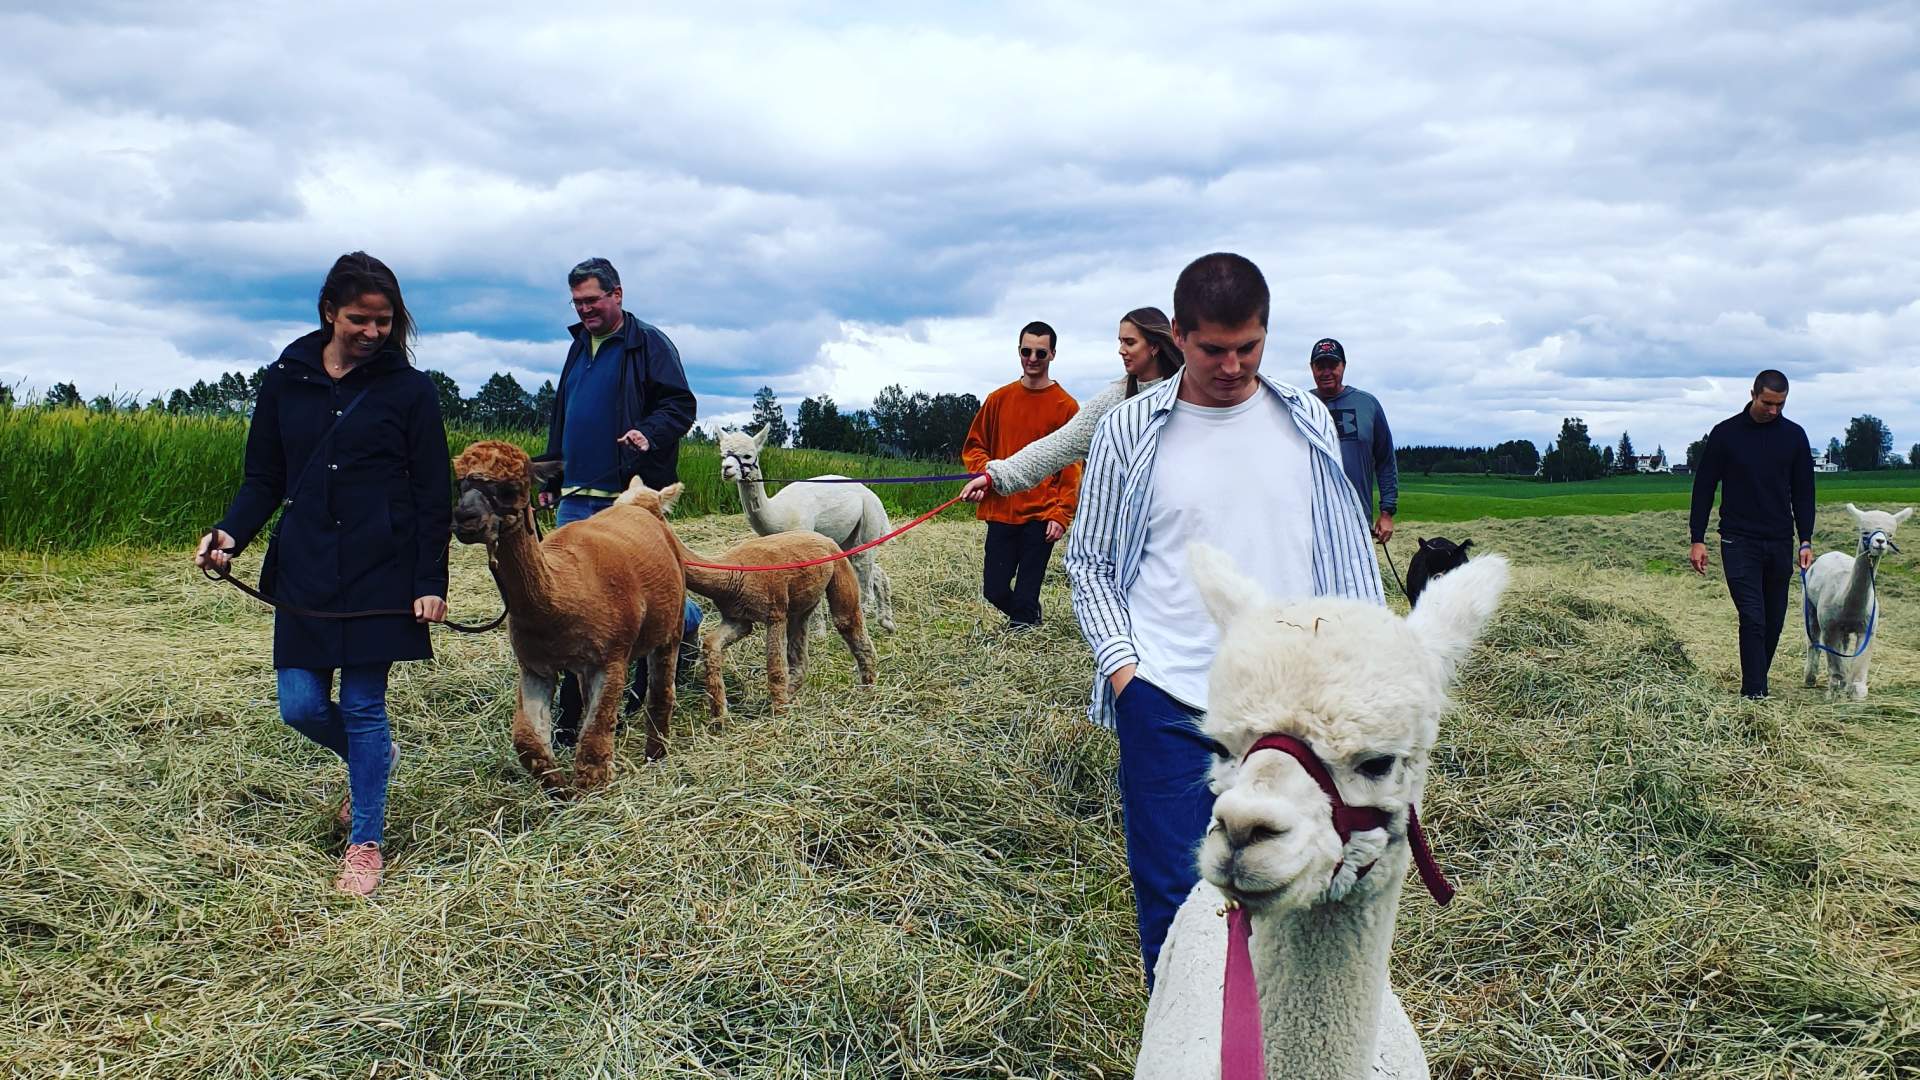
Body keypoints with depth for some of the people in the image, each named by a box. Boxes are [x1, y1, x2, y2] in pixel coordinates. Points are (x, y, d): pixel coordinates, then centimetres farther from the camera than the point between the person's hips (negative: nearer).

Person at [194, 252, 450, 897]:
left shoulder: (409, 389, -2)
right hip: (305, 571, 3)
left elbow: (433, 495, -2)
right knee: (301, 706, 1)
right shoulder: (285, 380, 6)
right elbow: (264, 478, 10)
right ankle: (375, 758, 34)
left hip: (381, 571, -3)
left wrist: (430, 583, -8)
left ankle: (365, 842, 14)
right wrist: (231, 533, -10)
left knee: (363, 706, -1)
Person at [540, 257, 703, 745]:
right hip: (576, 497, 7)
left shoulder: (649, 344, -2)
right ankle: (571, 712, 13)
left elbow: (681, 405, -8)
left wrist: (650, 433, -27)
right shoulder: (578, 346, 19)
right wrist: (552, 477, 23)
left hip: (632, 497, -7)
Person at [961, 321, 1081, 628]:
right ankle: (1029, 617, 35)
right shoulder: (999, 399, 8)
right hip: (1000, 511, 4)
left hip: (1041, 515, -3)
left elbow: (1071, 468, -4)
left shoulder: (1066, 406, -2)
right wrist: (987, 470, -6)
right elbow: (973, 446, 15)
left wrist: (1061, 515, -12)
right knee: (994, 590, 6)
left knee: (1025, 596, -4)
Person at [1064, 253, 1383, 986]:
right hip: (1166, 705, -2)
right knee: (1171, 897, 3)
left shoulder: (1308, 423, 6)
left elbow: (1348, 555, 11)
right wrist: (1120, 663, -5)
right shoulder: (1129, 431, 0)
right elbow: (1088, 561, 6)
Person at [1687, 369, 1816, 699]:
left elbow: (1803, 492, 10)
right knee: (1753, 618, -12)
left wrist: (1806, 541, 3)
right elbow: (1704, 487, 1)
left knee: (1774, 621, 7)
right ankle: (1754, 694, -11)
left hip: (1780, 543, 4)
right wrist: (1697, 539, -3)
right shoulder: (1725, 433, -3)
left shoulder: (1794, 436, 5)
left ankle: (1756, 683, 21)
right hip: (1739, 542, -3)